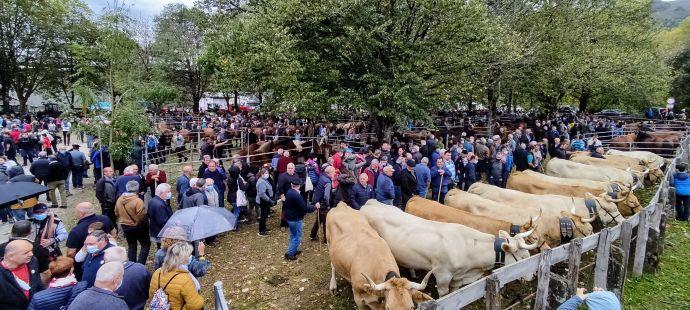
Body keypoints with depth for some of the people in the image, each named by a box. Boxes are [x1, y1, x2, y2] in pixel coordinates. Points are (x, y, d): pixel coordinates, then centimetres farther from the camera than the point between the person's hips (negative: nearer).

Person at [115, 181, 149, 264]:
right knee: (146, 245, 8)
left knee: (131, 246, 19)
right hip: (138, 227, -6)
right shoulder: (138, 201, -24)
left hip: (125, 227, 6)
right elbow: (142, 216, -23)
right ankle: (140, 265, -1)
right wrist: (146, 224, -3)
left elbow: (116, 213, 9)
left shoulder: (119, 200, -3)